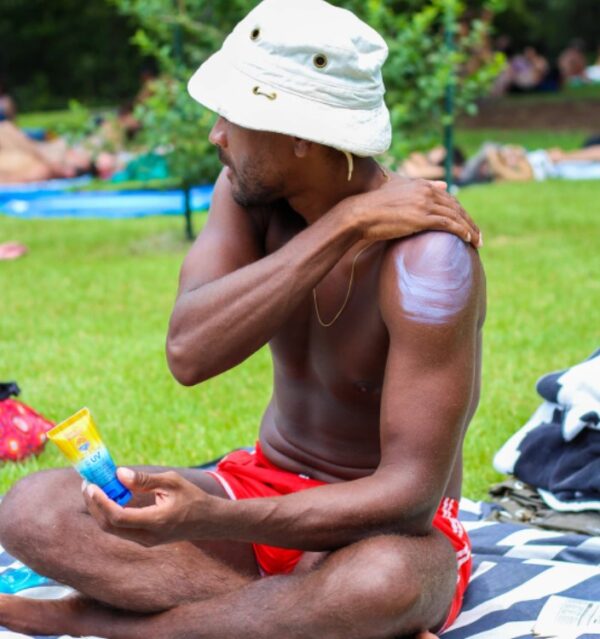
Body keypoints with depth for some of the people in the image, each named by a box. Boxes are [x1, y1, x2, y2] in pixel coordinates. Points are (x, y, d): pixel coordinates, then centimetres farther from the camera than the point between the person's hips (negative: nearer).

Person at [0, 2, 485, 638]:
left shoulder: (425, 254, -25)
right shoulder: (248, 191, -7)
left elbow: (409, 497, -27)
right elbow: (188, 353, -23)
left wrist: (212, 518, -38)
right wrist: (342, 226, -29)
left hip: (387, 527, -4)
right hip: (266, 485, 5)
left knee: (383, 581, -42)